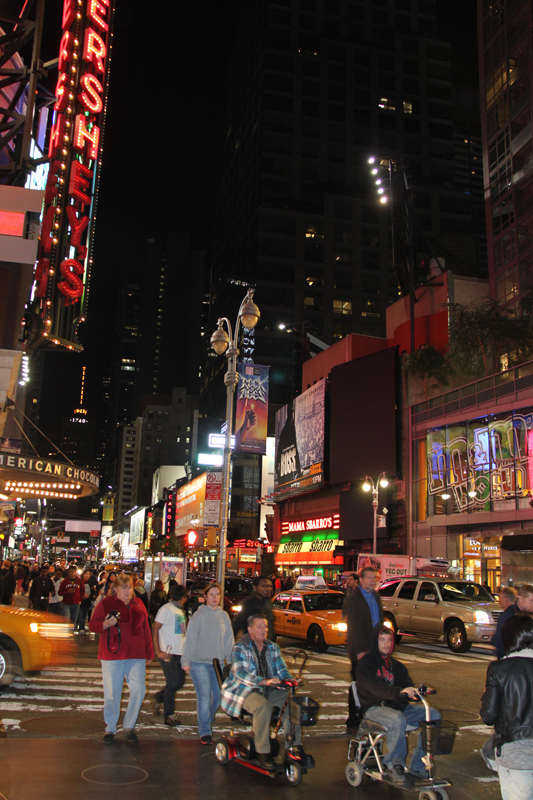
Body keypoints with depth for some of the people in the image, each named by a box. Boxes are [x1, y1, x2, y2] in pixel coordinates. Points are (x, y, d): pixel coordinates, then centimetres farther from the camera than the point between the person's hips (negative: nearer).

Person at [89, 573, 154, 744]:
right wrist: (105, 624, -20)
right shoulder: (106, 603, 2)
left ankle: (129, 725, 13)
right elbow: (92, 625, 0)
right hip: (112, 655, -3)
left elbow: (145, 629, 17)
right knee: (112, 694, 2)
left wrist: (149, 652, 15)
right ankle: (110, 729, 21)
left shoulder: (138, 605, 12)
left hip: (136, 656, 3)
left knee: (139, 689, -7)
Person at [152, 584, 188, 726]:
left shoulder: (180, 611, 16)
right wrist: (158, 651, -18)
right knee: (172, 683, -4)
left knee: (179, 682, 9)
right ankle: (169, 715, 7)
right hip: (168, 653, -8)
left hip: (180, 653, 8)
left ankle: (159, 697, 32)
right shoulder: (166, 609, -8)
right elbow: (154, 629, -12)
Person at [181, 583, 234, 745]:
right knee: (204, 697, -9)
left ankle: (207, 719, 33)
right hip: (199, 663, -4)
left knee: (219, 695, 7)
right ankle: (204, 732, 0)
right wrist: (186, 661, -9)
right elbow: (190, 639, -5)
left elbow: (229, 640, 14)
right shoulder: (198, 616, -3)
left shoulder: (224, 616, 10)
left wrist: (230, 659, 9)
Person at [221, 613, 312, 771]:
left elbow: (281, 670, 12)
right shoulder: (240, 648, -9)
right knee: (263, 706, -34)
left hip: (269, 691, 6)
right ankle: (263, 752, -23)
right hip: (244, 691, -6)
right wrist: (264, 681, -36)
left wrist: (289, 680, -13)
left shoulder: (272, 648, 12)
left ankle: (295, 746, -10)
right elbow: (240, 673, -22)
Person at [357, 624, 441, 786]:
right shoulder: (365, 663, -4)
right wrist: (400, 692, -38)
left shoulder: (396, 665, 20)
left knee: (433, 715, -12)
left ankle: (417, 765, -3)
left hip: (397, 706, 7)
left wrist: (418, 691, -15)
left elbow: (407, 685, 10)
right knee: (397, 719, -37)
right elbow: (375, 687, -22)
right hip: (374, 708, -6)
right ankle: (395, 765, -15)